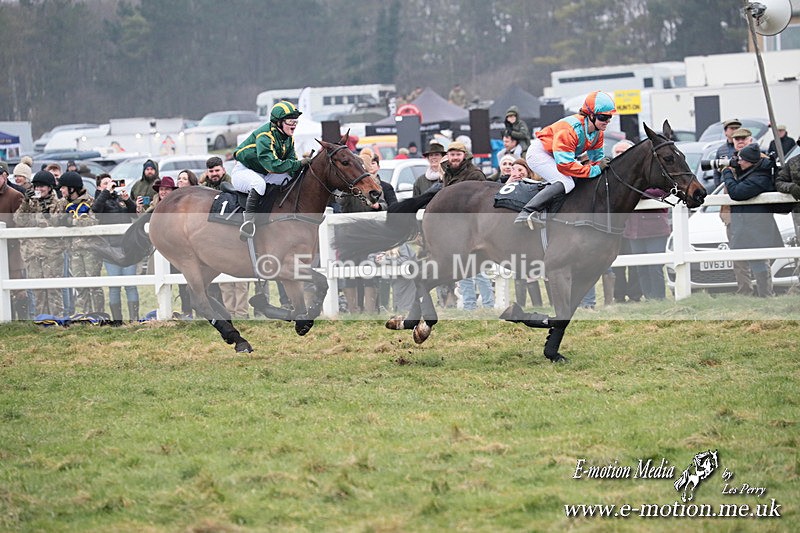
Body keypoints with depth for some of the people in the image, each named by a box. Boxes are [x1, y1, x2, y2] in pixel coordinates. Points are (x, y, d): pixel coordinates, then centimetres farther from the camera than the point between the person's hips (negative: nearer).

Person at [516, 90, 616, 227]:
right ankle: (526, 213, -35)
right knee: (565, 183, -29)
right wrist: (595, 170, -33)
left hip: (559, 156, 10)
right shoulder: (570, 129, -33)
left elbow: (596, 157, 4)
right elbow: (565, 164, -36)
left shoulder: (598, 133, -6)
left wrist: (602, 165, -19)